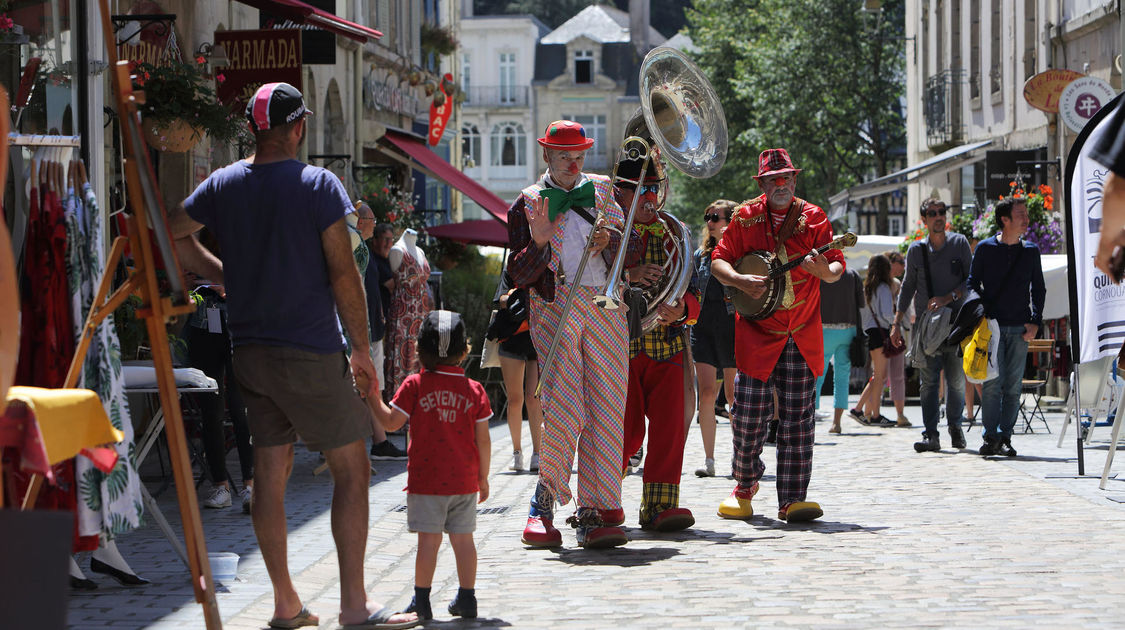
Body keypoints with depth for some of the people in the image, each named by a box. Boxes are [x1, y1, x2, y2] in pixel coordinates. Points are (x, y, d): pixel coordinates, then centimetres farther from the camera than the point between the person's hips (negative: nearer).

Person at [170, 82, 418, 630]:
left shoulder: (223, 185, 4)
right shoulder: (318, 185, -10)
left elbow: (172, 232, 14)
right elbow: (343, 274, -12)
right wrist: (362, 350, -4)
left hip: (250, 352, 6)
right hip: (311, 351, -6)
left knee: (269, 471, 10)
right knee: (351, 468, 1)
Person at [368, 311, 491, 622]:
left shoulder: (415, 385, -6)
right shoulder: (474, 389, 2)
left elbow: (392, 421, -7)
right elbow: (483, 439, 4)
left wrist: (374, 398, 7)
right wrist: (483, 477, 13)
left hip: (426, 480, -2)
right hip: (464, 480, 2)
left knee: (428, 539, -1)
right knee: (463, 539, 9)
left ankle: (421, 601, 2)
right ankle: (467, 599, 12)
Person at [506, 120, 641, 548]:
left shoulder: (602, 191, 18)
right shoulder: (527, 204, 8)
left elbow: (632, 252, 16)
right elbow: (519, 275, 1)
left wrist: (608, 241, -5)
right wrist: (538, 242, -16)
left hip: (606, 309, 3)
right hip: (556, 307, -3)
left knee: (606, 409, -3)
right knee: (563, 409, -15)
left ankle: (593, 511, 0)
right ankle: (545, 501, 2)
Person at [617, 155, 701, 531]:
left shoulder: (671, 236, 15)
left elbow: (692, 295, 9)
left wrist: (680, 309, -14)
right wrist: (629, 276, -23)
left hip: (667, 346, 3)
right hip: (618, 347, -3)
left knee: (670, 426, -7)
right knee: (626, 430, -5)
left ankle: (659, 505, -6)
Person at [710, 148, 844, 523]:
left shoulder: (813, 218, 3)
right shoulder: (746, 218, 2)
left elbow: (836, 267, -1)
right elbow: (718, 261, 3)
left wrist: (825, 270, -25)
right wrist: (739, 280, -18)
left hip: (803, 335, 1)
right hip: (757, 331, -1)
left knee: (797, 419, -3)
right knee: (749, 418, -4)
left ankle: (791, 500, -1)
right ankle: (745, 485, 21)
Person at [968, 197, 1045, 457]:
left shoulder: (1030, 250, 10)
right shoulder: (985, 248, 2)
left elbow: (1038, 289, 15)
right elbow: (973, 284, 7)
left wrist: (1035, 321, 3)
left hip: (1020, 328, 3)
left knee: (1013, 386, 1)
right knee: (993, 381, -9)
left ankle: (1004, 437, 5)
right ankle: (991, 437, -7)